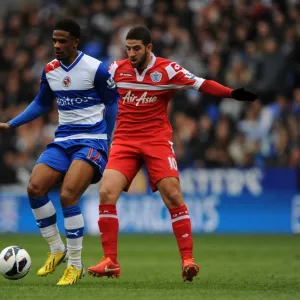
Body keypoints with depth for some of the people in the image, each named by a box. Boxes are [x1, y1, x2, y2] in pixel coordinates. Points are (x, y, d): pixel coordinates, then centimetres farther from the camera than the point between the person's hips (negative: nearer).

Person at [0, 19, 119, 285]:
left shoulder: (95, 69, -10)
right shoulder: (50, 71, 6)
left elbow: (112, 102, 1)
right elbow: (41, 103, 21)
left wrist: (106, 141, 7)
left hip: (91, 141, -6)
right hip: (63, 140, 6)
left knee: (68, 195, -22)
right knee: (35, 188, -13)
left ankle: (75, 265, -8)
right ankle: (57, 249, 6)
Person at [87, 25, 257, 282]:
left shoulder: (167, 70, -4)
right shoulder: (117, 69, 4)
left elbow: (201, 84, -8)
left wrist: (232, 93, -19)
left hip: (157, 140, -2)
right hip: (124, 142, 2)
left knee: (173, 196, -14)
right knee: (106, 193, -15)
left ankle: (188, 259, -6)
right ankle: (110, 262, -7)